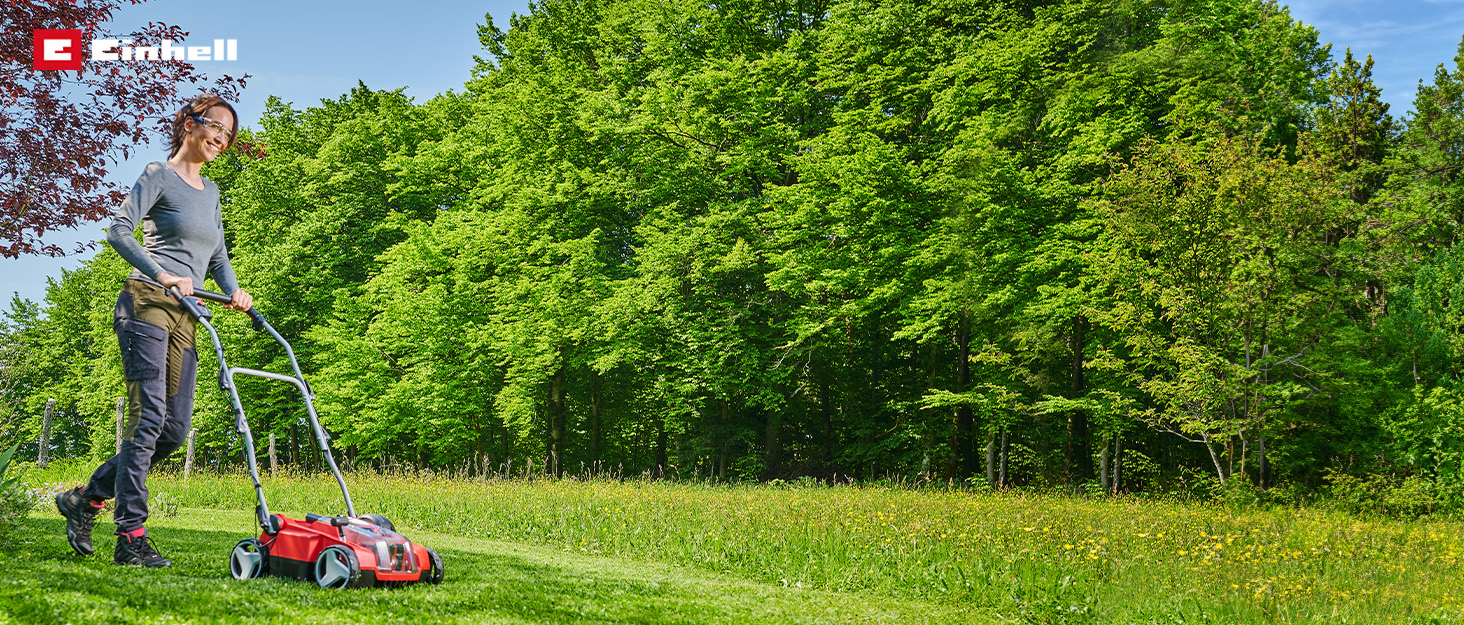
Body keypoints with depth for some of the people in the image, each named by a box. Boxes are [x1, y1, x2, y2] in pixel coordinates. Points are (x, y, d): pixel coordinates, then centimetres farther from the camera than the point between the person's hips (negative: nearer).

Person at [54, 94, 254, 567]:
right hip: (147, 304, -7)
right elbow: (119, 231, -10)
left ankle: (87, 498, 19)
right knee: (148, 417, -14)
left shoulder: (210, 191, 22)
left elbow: (217, 255, 24)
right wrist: (162, 275, -21)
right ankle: (131, 537, -12)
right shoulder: (160, 176, 1)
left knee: (175, 428, 3)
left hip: (185, 316, 8)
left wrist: (233, 290, 5)